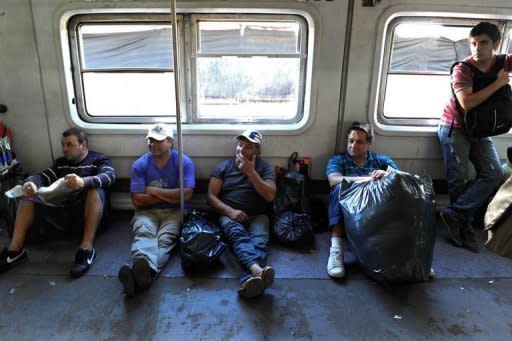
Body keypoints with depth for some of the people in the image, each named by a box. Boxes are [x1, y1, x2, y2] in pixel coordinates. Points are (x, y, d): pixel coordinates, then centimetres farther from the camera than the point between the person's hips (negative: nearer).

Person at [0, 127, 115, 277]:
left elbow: (109, 176, -15)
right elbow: (43, 177, 9)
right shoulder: (61, 162, 23)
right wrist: (31, 182, -17)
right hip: (62, 212, 5)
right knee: (28, 193, -6)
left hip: (85, 211, -5)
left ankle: (87, 248, -38)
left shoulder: (98, 159, 7)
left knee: (95, 190, -32)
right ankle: (15, 249, -14)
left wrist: (84, 181, -35)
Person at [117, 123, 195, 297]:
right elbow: (137, 200, -3)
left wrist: (153, 191, -5)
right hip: (147, 212, 1)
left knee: (165, 239, -31)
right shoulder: (139, 165, 5)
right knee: (144, 232, -32)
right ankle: (143, 270, -63)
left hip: (174, 212, -1)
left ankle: (142, 270, -61)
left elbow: (186, 194, -11)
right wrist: (170, 196, -5)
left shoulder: (185, 162, 2)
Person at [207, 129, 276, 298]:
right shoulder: (224, 166, 11)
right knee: (237, 234, -36)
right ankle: (258, 270, -63)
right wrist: (230, 211, -14)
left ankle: (250, 279, -63)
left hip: (257, 216, 1)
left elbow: (270, 196, -4)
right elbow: (211, 196, 4)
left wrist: (251, 172, -10)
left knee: (259, 239, -34)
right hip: (229, 214, 0)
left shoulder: (265, 167, 10)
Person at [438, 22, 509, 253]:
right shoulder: (462, 69, -15)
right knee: (458, 179, -9)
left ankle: (454, 214, -7)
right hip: (455, 127, -5)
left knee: (494, 175, -8)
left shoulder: (503, 62, -1)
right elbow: (466, 103, -28)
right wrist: (499, 83, -21)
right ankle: (466, 226, 4)